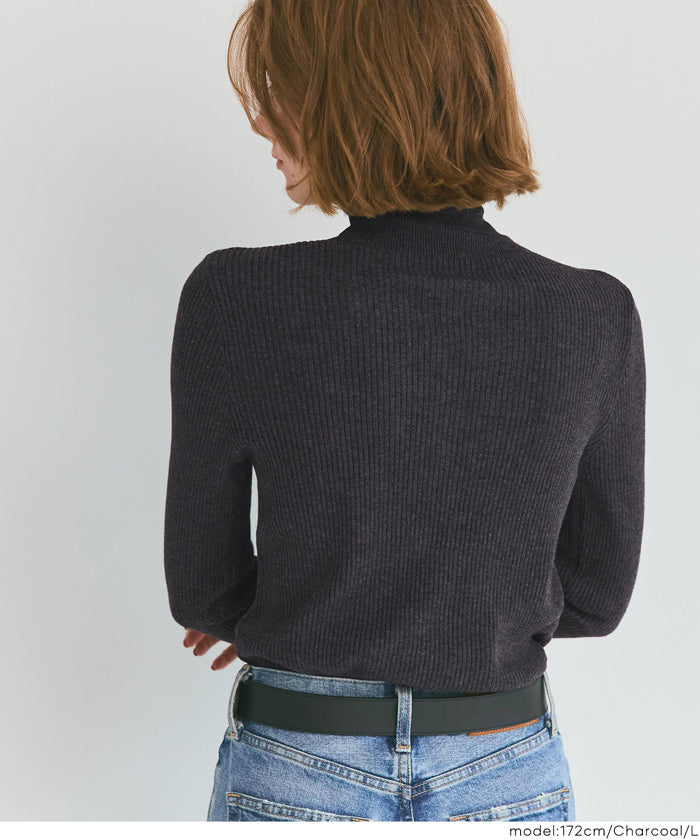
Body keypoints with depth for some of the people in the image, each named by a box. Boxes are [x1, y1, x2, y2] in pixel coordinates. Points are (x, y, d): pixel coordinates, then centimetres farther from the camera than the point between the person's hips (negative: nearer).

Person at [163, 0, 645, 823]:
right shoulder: (596, 318, -11)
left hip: (297, 785, -1)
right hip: (508, 787, 2)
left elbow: (203, 590, -7)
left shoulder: (235, 300, -18)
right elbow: (592, 593, -1)